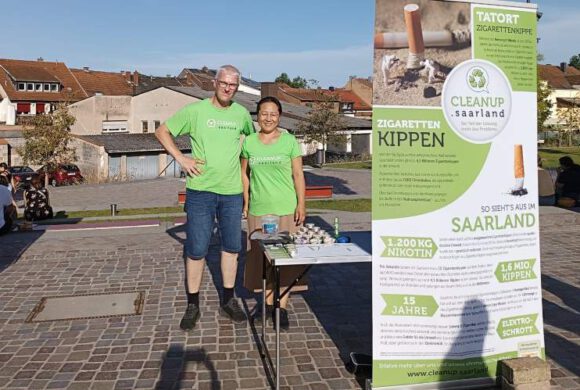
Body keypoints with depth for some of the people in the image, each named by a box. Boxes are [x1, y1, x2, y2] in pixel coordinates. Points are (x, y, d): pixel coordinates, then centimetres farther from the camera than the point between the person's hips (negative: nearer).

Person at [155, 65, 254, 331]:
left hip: (232, 192, 4)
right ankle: (192, 306, 16)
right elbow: (162, 132, 2)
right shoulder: (195, 111, -4)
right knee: (196, 249, 0)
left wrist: (245, 157, 10)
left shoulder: (242, 114, 6)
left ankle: (228, 301, 27)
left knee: (232, 246, 11)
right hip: (201, 191, -3)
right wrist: (181, 159, -8)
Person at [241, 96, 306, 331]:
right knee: (262, 256, 9)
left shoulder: (289, 141, 0)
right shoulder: (249, 142, 5)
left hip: (286, 209, -2)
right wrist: (246, 201, 8)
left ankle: (282, 307, 12)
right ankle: (268, 303, 24)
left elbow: (298, 174, 0)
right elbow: (244, 173, 13)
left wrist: (301, 204, -5)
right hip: (258, 210, 2)